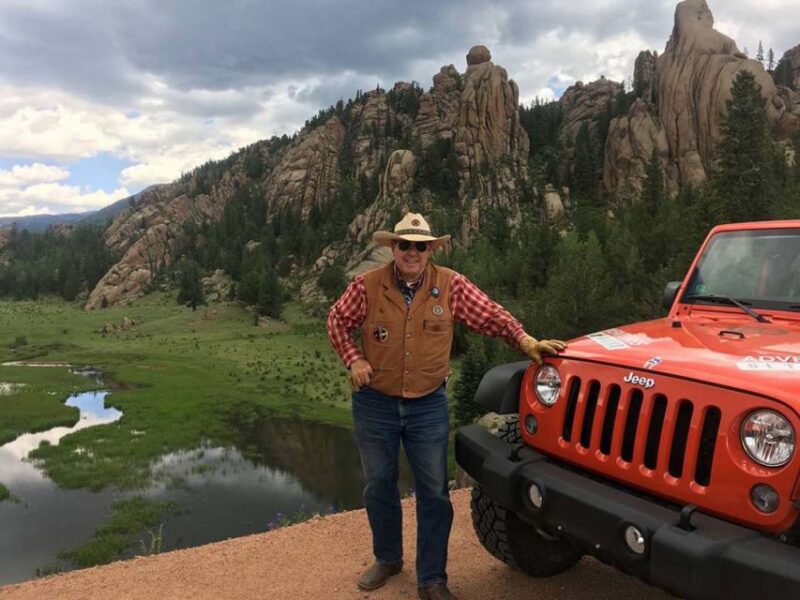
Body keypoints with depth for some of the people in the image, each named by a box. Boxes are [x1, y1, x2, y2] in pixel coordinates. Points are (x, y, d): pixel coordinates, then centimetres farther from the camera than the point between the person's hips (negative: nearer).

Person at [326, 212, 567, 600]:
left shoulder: (451, 285, -7)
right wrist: (354, 360, -5)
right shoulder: (367, 285, -8)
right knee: (378, 485, 15)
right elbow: (337, 321, 6)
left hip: (428, 406, 0)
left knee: (434, 492, 4)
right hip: (375, 404, 1)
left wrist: (526, 341, -13)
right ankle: (387, 558, 38)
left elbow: (492, 316, -2)